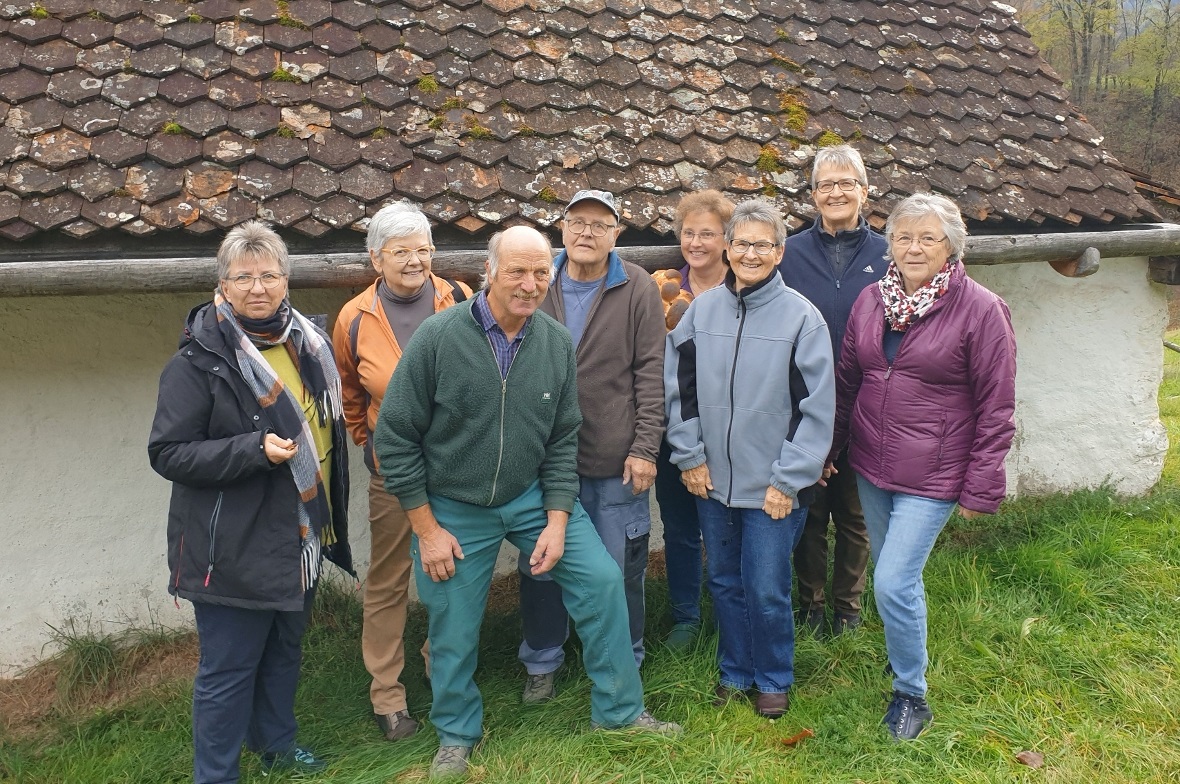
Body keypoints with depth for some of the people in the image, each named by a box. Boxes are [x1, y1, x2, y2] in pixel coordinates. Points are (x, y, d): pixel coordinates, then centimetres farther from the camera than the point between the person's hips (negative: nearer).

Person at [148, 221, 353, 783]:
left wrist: (330, 517, 16)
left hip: (301, 539, 7)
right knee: (228, 668, 5)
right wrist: (255, 450, -28)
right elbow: (168, 452, -17)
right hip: (236, 546, -7)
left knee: (284, 649, 23)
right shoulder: (199, 360, -15)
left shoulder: (307, 344, 5)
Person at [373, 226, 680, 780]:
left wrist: (557, 520, -6)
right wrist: (426, 527, -11)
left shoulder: (557, 343, -6)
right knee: (453, 628, 9)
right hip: (453, 507, -3)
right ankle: (456, 734, 36)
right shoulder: (438, 337, -18)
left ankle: (619, 710, 18)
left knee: (601, 578, -3)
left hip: (532, 495, 3)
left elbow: (563, 439, 1)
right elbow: (395, 437, -13)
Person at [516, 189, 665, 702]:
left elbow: (650, 372, -6)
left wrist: (645, 448, -10)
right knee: (540, 564, 13)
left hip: (616, 458, -2)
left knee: (621, 569, 11)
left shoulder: (638, 289, -4)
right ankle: (541, 663, 33)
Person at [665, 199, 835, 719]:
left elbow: (816, 407, -9)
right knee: (725, 583, 15)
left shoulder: (801, 316, -8)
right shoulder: (703, 309, 2)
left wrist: (788, 479, -11)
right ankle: (735, 671, 35)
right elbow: (679, 387, 6)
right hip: (712, 480, 4)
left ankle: (774, 680, 27)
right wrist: (689, 456, 0)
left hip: (773, 485, -3)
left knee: (766, 591, 3)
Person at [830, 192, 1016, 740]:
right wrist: (828, 448, 13)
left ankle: (911, 696, 14)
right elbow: (847, 381, 12)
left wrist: (981, 488, -9)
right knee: (892, 578, 16)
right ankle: (904, 660, 40)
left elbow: (995, 407, -10)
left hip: (932, 476, -5)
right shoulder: (871, 300, 3)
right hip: (870, 468, 5)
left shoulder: (981, 310, -12)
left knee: (893, 582, -8)